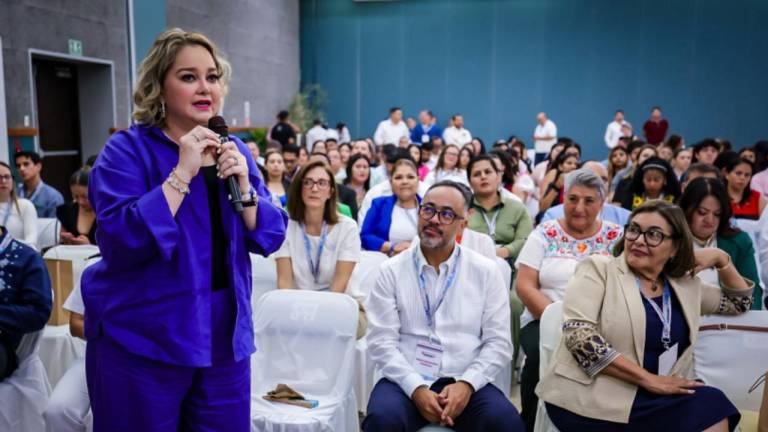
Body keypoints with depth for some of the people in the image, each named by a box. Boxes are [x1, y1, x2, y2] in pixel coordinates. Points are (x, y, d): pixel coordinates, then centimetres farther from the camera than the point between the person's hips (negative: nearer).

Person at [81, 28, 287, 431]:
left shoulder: (234, 150, 5)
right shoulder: (127, 150, -8)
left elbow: (270, 237, 2)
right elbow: (120, 241, -21)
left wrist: (242, 186, -15)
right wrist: (182, 173, -24)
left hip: (225, 336, 4)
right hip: (142, 340, -4)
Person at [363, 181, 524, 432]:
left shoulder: (486, 271, 5)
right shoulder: (391, 271, 2)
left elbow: (499, 341, 2)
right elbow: (381, 341, -3)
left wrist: (466, 384, -12)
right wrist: (416, 388, -15)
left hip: (465, 383, 1)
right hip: (406, 382, -1)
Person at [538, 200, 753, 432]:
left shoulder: (685, 285, 15)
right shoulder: (598, 269, -2)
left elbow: (740, 302, 31)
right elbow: (578, 333, -16)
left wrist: (721, 258, 14)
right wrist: (648, 378, -18)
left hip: (655, 396, 6)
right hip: (592, 396, -6)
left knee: (711, 406, -23)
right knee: (709, 405, -21)